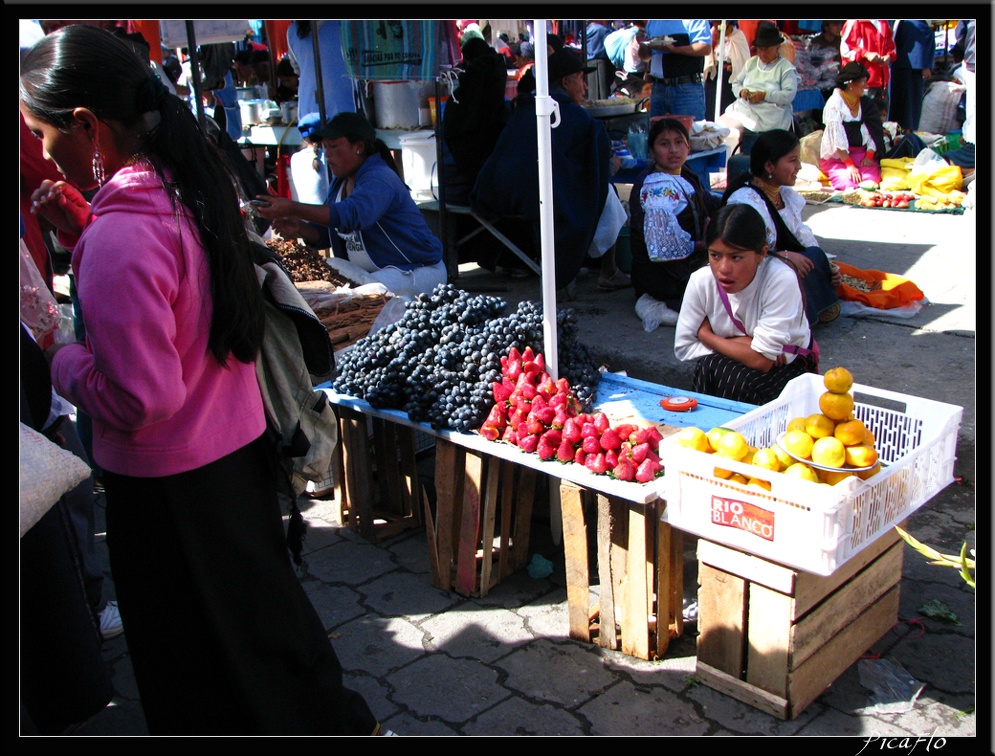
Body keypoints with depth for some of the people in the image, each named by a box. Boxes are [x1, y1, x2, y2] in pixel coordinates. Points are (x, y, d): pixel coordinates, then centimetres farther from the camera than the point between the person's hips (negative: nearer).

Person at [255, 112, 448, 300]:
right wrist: (299, 229, -12)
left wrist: (293, 208, -42)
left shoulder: (380, 179, -19)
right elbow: (324, 233, 11)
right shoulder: (339, 183, 11)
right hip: (367, 272, 9)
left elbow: (352, 215, -38)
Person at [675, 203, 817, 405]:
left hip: (788, 366, -3)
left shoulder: (781, 280, -29)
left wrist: (706, 334, -16)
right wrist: (741, 345, -20)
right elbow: (683, 347, -9)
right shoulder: (701, 280, -17)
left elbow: (761, 360, -27)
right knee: (706, 368, -29)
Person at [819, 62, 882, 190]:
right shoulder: (835, 103, -7)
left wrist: (869, 156, -9)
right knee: (850, 182, -29)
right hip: (835, 156, -4)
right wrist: (849, 165, -18)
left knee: (871, 177, -26)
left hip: (860, 153, 4)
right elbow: (837, 138, -13)